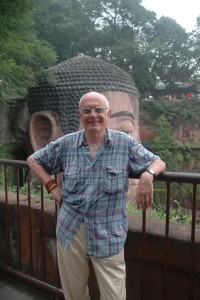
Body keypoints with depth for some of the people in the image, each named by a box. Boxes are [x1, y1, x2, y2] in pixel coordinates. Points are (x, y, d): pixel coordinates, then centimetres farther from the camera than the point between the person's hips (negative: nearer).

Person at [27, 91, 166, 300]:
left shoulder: (125, 143, -5)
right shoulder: (66, 144, 0)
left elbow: (158, 162, 3)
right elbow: (33, 160, 13)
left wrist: (147, 174, -21)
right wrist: (52, 187, 0)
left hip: (108, 234, -2)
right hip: (70, 230, 2)